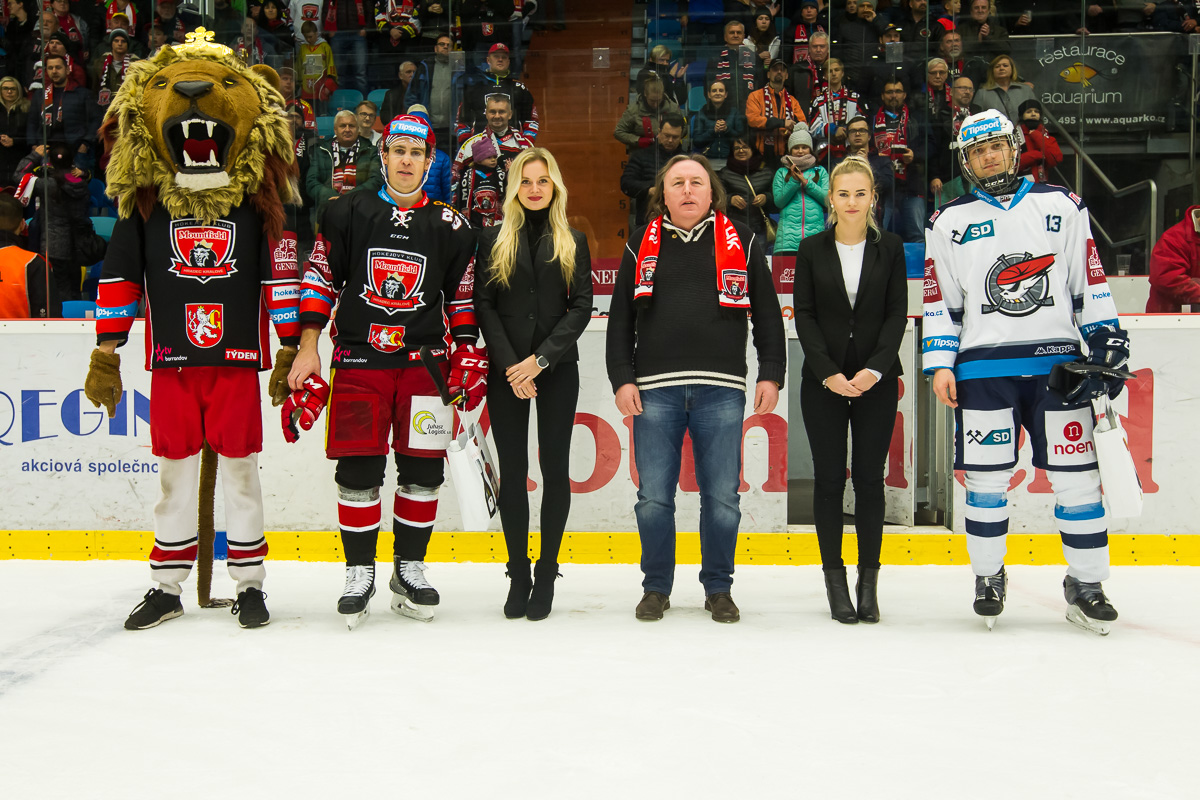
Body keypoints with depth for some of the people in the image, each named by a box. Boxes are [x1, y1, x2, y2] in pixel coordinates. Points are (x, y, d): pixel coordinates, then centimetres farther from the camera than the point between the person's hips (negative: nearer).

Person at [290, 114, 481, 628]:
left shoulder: (450, 227, 7)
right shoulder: (348, 214, 4)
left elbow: (462, 298, 12)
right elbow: (320, 278, 4)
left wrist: (468, 356, 5)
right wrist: (308, 348, -2)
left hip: (424, 361, 1)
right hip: (358, 357, -1)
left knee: (423, 467, 1)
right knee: (357, 468, -3)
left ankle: (409, 569, 15)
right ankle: (359, 574, 8)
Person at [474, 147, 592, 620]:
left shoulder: (572, 243, 8)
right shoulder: (494, 241, 7)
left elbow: (581, 307, 1)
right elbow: (485, 307, 1)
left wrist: (541, 358, -11)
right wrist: (510, 364, -10)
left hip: (557, 369, 0)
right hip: (506, 371, 0)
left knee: (555, 469, 1)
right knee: (512, 471, 2)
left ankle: (546, 574, 10)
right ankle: (518, 574, 10)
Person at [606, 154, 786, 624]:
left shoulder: (742, 243, 10)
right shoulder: (642, 245, 12)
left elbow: (767, 314, 11)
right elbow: (620, 317, 10)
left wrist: (770, 373, 2)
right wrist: (622, 378, 1)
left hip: (721, 391, 0)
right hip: (655, 390, 1)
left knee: (722, 496, 2)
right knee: (654, 496, 2)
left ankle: (718, 588, 17)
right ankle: (656, 588, 17)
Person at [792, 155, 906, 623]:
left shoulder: (890, 248, 4)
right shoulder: (812, 250, 4)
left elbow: (897, 313, 1)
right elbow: (804, 315, 0)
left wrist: (875, 369, -12)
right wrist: (829, 373, -10)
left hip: (876, 379, 0)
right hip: (823, 379, 0)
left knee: (869, 476, 1)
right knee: (829, 476, 1)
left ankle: (869, 579, 8)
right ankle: (834, 577, 8)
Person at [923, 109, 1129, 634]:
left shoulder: (1061, 206, 9)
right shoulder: (949, 222, 8)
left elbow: (1090, 280, 10)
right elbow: (939, 299, 7)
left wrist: (1108, 342, 3)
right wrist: (939, 364, -1)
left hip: (1057, 362, 1)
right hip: (984, 368, 0)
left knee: (1076, 473, -1)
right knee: (988, 477, 0)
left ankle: (1085, 585, 10)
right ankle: (989, 579, 16)